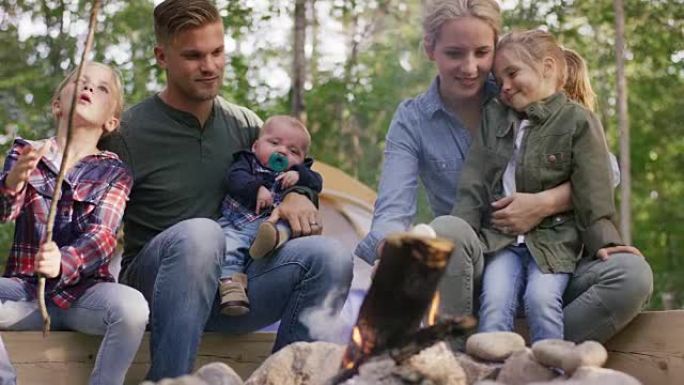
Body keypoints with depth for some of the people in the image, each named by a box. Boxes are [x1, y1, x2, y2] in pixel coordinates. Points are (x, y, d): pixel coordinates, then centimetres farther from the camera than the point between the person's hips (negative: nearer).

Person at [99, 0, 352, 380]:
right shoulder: (127, 134, -3)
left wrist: (299, 196, 0)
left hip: (231, 286, 4)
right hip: (153, 287, -4)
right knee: (200, 233, -37)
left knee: (330, 256, -20)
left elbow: (292, 174, 24)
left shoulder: (245, 125, 11)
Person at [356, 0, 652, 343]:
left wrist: (545, 203, -17)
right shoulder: (412, 121, 2)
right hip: (470, 273, -1)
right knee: (447, 229, -35)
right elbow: (393, 210, -11)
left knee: (632, 274, -27)